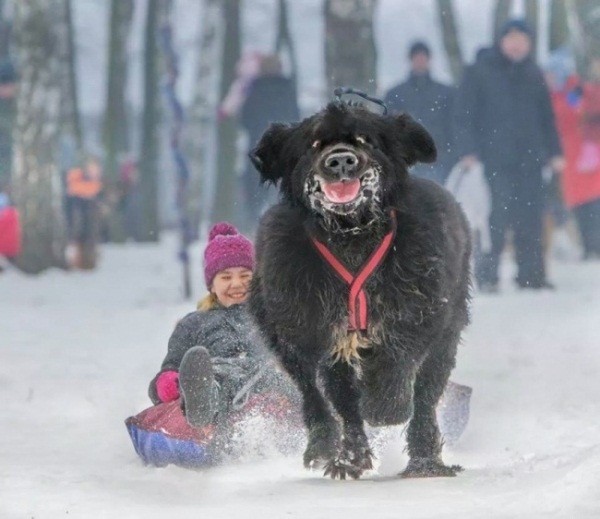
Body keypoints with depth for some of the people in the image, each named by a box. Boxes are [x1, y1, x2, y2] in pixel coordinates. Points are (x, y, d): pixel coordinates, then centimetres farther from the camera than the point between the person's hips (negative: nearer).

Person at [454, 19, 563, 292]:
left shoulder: (533, 75, 17)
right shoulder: (479, 72, 3)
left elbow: (547, 117, 23)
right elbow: (464, 114, 0)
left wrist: (554, 152, 15)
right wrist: (468, 152, -9)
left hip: (530, 160, 4)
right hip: (494, 162, -4)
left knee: (531, 219, 1)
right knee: (496, 217, -11)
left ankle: (531, 274, 6)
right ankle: (486, 274, -6)